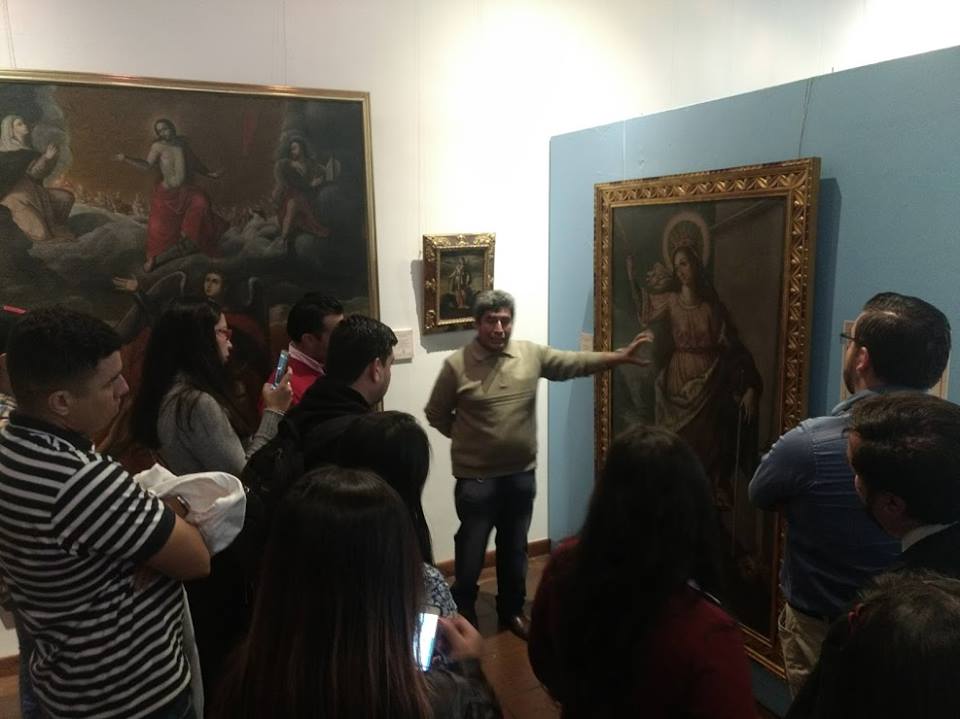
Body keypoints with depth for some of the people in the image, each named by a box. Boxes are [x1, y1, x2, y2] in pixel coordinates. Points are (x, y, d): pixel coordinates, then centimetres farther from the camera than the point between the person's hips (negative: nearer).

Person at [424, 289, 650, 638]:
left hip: (521, 474, 4)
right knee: (471, 551, 9)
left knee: (515, 549, 20)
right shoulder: (456, 365, -11)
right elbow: (436, 414, -1)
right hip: (476, 478, -3)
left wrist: (619, 357, -11)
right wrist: (466, 437, -2)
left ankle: (512, 610, 40)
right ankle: (463, 617, 29)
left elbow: (575, 363, -1)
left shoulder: (531, 354, -2)